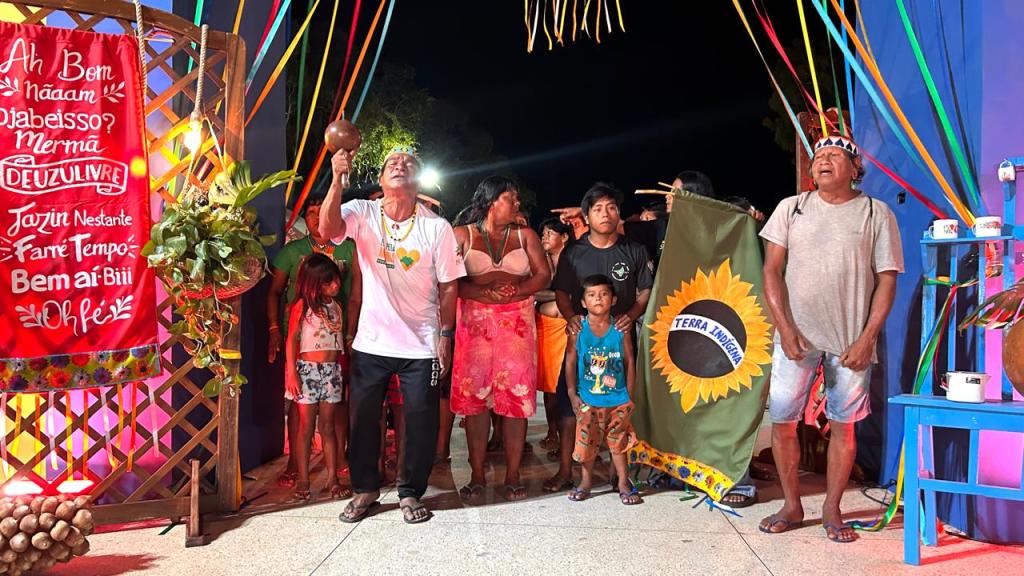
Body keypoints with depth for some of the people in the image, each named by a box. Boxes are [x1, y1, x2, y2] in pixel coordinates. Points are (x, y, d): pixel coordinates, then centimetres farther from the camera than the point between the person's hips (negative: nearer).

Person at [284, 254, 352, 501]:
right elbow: (292, 340, -5)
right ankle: (303, 479, 9)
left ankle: (332, 478, 11)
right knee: (306, 426, 1)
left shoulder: (336, 307, 11)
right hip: (308, 369, -4)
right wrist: (291, 373, -12)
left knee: (328, 425, 7)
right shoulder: (302, 306, -4)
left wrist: (344, 373, 16)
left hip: (332, 370, 4)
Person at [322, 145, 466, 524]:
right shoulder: (362, 213, -4)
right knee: (362, 418, 12)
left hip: (421, 346, -1)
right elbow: (328, 230, -24)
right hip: (371, 341, 1)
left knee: (421, 422, 6)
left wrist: (445, 335, -4)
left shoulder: (437, 227, -6)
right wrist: (337, 180, -36)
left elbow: (449, 285, -2)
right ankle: (365, 489, 31)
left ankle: (411, 493, 25)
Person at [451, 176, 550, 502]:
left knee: (516, 395, -2)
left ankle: (512, 476, 7)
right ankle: (477, 475, 9)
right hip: (475, 322, -1)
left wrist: (517, 290, -14)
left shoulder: (525, 235, 11)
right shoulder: (463, 236, 5)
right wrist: (484, 292, -18)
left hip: (517, 322, 1)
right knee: (474, 396, -2)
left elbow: (543, 275, 4)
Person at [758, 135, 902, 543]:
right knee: (782, 421, 2)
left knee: (843, 425, 4)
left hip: (851, 339, -1)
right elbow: (772, 269, 4)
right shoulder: (791, 208, 7)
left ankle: (832, 511, 20)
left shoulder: (877, 214, 3)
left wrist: (866, 339, -8)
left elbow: (887, 280, 1)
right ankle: (792, 507, 18)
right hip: (797, 334, 1)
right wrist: (784, 327, -6)